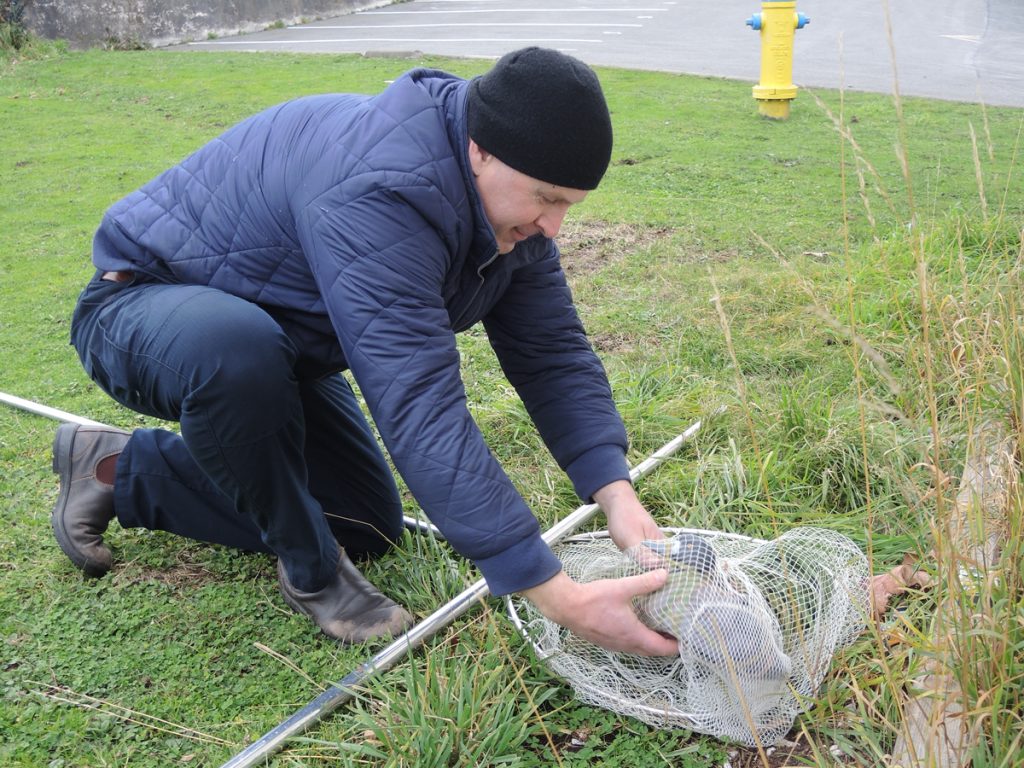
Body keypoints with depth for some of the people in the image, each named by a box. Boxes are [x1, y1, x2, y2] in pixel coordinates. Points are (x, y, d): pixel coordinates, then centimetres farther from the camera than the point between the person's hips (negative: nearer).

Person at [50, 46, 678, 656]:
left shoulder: (512, 204, -11)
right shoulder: (379, 191, -40)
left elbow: (557, 355, -10)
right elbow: (420, 408, -45)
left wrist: (617, 495, -26)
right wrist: (561, 598, -45)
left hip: (278, 336, 8)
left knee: (366, 527, 8)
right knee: (237, 348, -43)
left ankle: (120, 470, 19)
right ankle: (310, 567, -13)